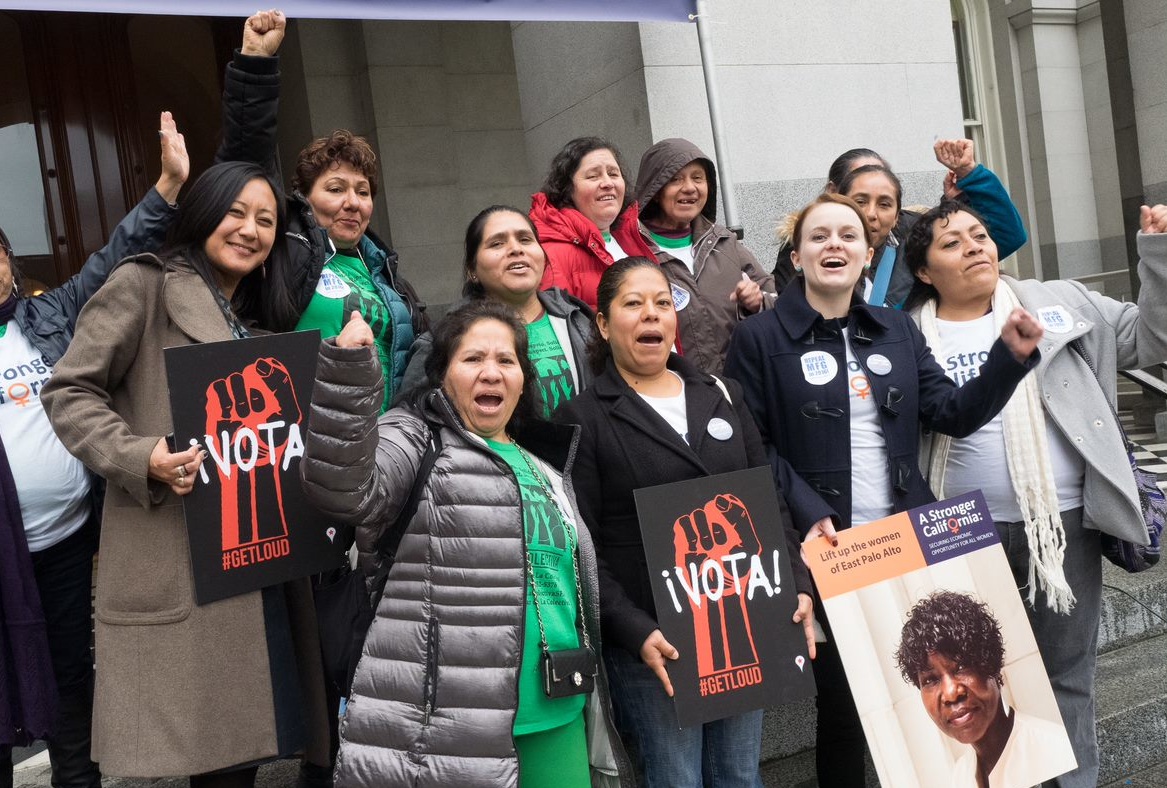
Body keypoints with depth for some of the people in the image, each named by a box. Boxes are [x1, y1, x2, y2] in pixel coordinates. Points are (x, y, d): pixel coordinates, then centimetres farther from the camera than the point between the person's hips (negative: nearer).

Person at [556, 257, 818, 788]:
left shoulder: (722, 396, 11)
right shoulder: (583, 418, -5)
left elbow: (770, 503, 12)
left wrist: (798, 586, -1)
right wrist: (635, 632, -19)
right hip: (653, 641, -4)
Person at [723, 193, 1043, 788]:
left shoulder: (897, 330, 10)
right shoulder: (759, 338, -5)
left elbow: (955, 414, 5)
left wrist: (1012, 354, -8)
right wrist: (808, 515, -19)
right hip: (825, 551, -4)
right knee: (840, 699, 8)